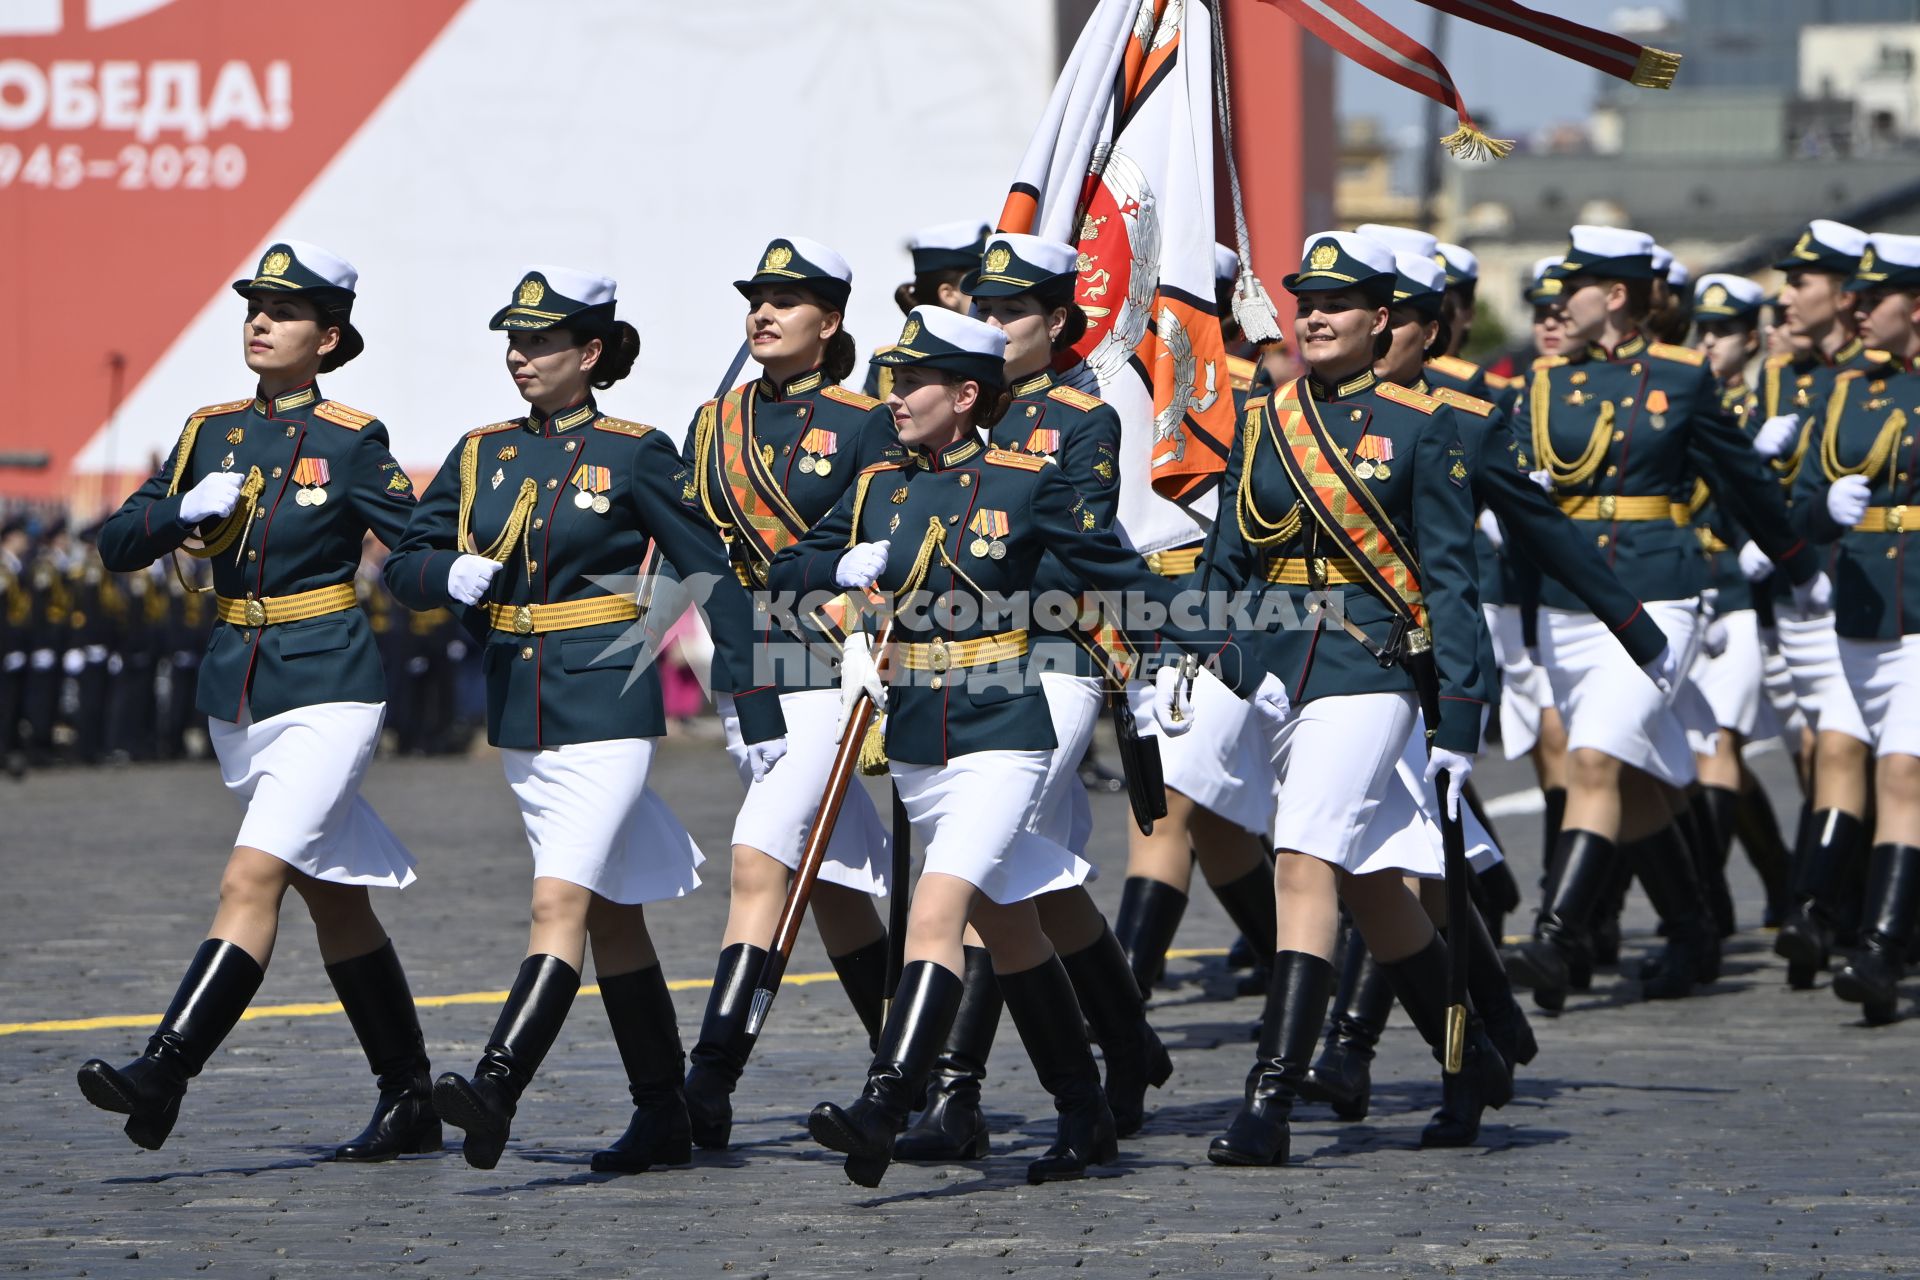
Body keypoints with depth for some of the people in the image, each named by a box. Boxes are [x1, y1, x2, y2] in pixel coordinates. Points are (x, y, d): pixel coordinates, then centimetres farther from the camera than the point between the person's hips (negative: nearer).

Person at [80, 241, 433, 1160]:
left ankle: (164, 1073, -25)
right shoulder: (211, 432, 9)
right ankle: (409, 1102, 20)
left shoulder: (352, 442, -6)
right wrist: (187, 508, -13)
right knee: (333, 899, 12)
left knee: (251, 879, -18)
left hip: (327, 686, -6)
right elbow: (119, 545, 6)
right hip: (236, 690, 6)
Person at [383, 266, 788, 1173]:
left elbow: (715, 578, -3)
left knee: (560, 901, -19)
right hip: (518, 714, 6)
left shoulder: (634, 455, -5)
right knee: (612, 913, 12)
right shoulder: (482, 454, 9)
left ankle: (496, 1089, -31)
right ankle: (665, 1115, 19)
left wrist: (759, 712, -4)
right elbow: (403, 567, 12)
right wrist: (451, 573, -12)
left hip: (604, 706, -6)